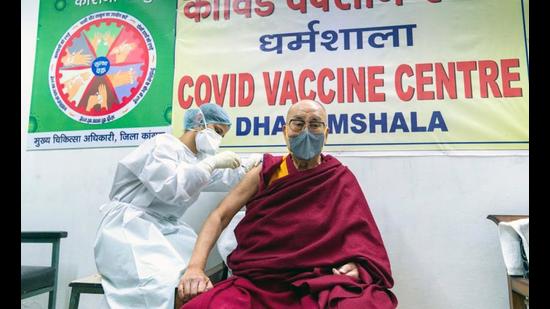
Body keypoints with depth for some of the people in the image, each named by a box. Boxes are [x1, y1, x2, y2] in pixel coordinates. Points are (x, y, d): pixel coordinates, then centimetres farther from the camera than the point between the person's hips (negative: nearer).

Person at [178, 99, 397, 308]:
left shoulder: (341, 180, 5)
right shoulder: (266, 173, 5)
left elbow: (358, 237, 2)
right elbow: (220, 217, 1)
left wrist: (354, 268, -20)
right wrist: (195, 266, -13)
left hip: (317, 285, 0)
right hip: (256, 281, 1)